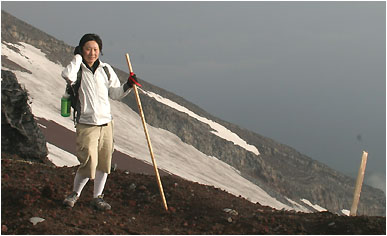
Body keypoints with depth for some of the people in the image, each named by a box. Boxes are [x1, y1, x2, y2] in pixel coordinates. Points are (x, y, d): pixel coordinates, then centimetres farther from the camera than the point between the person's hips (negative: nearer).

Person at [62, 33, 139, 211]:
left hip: (106, 123, 5)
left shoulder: (106, 69, 8)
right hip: (86, 124, -5)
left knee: (104, 163, 10)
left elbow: (115, 94, 14)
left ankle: (97, 197, 24)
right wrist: (78, 57, -17)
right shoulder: (78, 69, -5)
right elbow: (68, 76, -30)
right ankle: (75, 193, 14)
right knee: (89, 164, -10)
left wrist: (128, 86, -4)